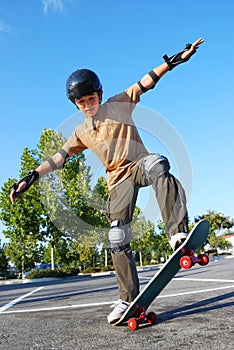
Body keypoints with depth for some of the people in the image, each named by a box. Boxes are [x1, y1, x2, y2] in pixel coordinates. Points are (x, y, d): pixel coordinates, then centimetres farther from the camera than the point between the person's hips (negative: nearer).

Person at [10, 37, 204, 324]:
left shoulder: (119, 104, 8)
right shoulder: (81, 132, 15)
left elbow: (144, 83, -2)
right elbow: (59, 157, 11)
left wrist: (171, 62, -13)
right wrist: (31, 177, 1)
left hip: (139, 164, -3)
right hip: (118, 179, 3)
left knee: (158, 165, -41)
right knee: (118, 239, -5)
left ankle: (177, 233, -48)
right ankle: (128, 298, 4)